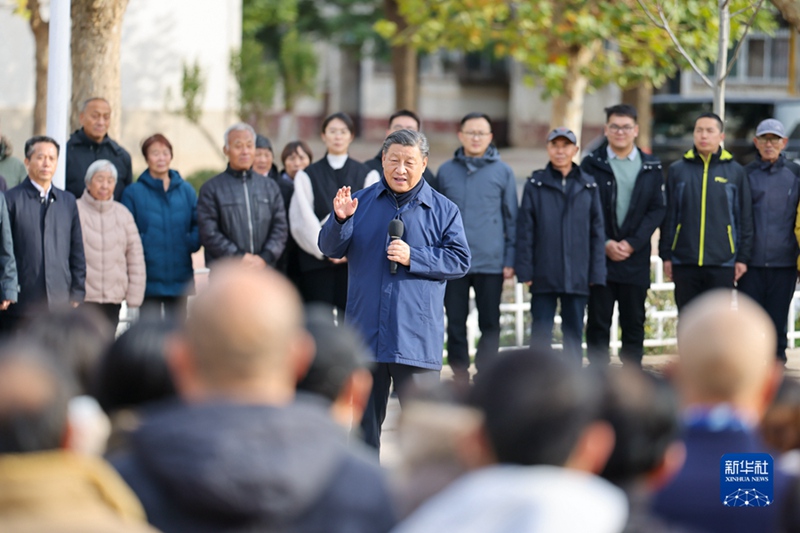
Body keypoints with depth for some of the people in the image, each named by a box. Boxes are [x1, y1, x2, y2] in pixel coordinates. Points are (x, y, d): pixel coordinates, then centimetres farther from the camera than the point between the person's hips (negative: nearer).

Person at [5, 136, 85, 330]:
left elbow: (77, 253, 15)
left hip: (60, 303, 4)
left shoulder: (68, 201, 14)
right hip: (22, 304, -4)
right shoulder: (12, 199, 0)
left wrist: (77, 295, 8)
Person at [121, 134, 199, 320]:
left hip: (179, 276, 3)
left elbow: (198, 225, 11)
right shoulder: (133, 192, 1)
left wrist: (192, 243, -7)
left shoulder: (186, 190, 10)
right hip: (149, 276, -3)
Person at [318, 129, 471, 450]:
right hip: (365, 334, 2)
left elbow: (459, 260, -2)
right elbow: (330, 249, 6)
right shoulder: (361, 201, 10)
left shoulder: (443, 210, 5)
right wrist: (340, 219, -13)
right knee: (365, 419, 10)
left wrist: (413, 257, -13)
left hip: (417, 336, -2)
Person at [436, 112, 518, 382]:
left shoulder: (503, 172, 3)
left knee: (490, 325, 4)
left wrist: (510, 260, 1)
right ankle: (460, 381, 14)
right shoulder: (446, 172, 6)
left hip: (491, 264, -1)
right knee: (455, 325, 5)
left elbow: (511, 218, 6)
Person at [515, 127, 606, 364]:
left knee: (574, 331, 8)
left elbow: (597, 231, 7)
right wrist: (524, 270, -6)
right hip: (544, 276, -2)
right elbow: (524, 230, 0)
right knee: (541, 332, 1)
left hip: (577, 276, 2)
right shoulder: (535, 185, 1)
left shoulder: (588, 186, 6)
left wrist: (597, 273, 1)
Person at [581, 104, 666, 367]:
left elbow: (658, 209, 2)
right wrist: (605, 243, -10)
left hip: (635, 258, 1)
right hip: (600, 257, -1)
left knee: (634, 322, 6)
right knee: (598, 323, 1)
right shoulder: (591, 164, 2)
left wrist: (632, 243, -9)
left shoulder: (651, 168, 7)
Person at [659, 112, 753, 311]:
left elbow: (745, 218, 6)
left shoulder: (736, 172, 5)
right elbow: (668, 216, 7)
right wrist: (666, 255, 3)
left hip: (722, 263, -1)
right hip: (684, 263, 1)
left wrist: (743, 257, 1)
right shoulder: (677, 170, 6)